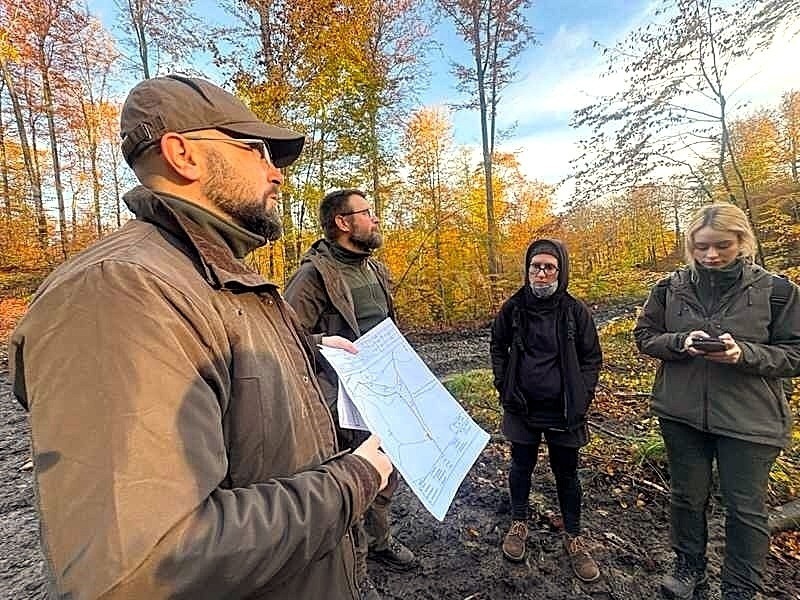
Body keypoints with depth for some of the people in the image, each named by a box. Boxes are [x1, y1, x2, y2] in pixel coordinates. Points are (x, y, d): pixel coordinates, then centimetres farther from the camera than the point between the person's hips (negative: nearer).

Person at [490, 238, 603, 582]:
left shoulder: (575, 311, -9)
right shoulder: (513, 308, -6)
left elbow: (592, 357, 0)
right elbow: (497, 348, 6)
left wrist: (581, 398, -7)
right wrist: (505, 387, 0)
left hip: (563, 410, 0)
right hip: (522, 407, 1)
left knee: (566, 473, 15)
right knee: (521, 466, 16)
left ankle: (574, 537, 35)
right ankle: (519, 524, 39)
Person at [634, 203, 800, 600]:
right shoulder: (671, 288, -2)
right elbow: (645, 337, 2)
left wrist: (744, 354, -22)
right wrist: (680, 342, -17)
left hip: (749, 418, -1)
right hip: (681, 412, 2)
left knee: (745, 507, 11)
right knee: (687, 495, 17)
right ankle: (689, 566, 40)